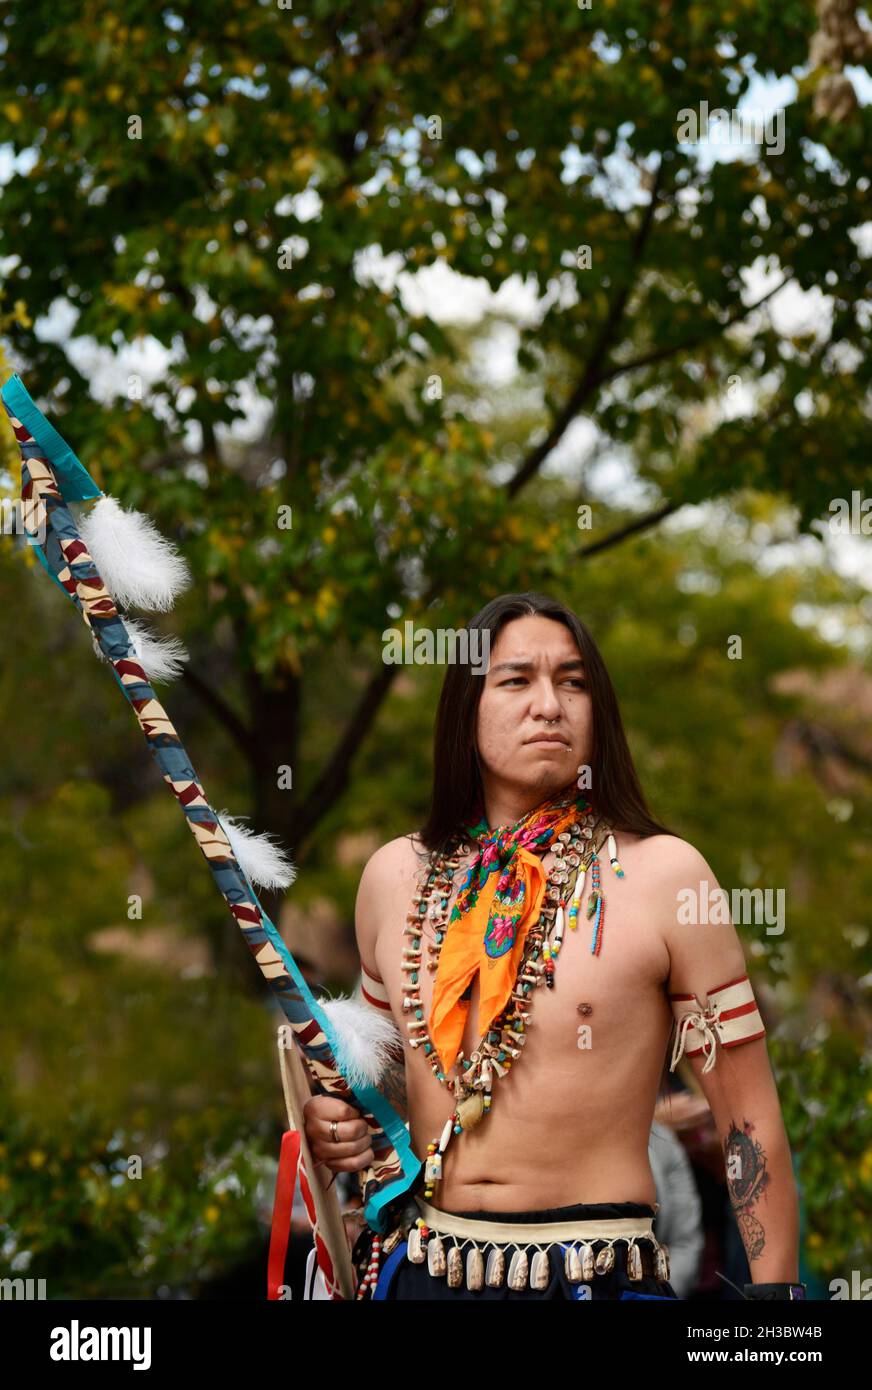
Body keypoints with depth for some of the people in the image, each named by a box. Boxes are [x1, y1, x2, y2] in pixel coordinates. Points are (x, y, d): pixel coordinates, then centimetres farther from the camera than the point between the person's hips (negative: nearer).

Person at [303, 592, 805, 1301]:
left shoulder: (665, 873, -8)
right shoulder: (396, 876, 3)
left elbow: (749, 1119, -6)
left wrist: (775, 1291, -10)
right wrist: (340, 1122, 2)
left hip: (599, 1272, -3)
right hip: (417, 1263, 4)